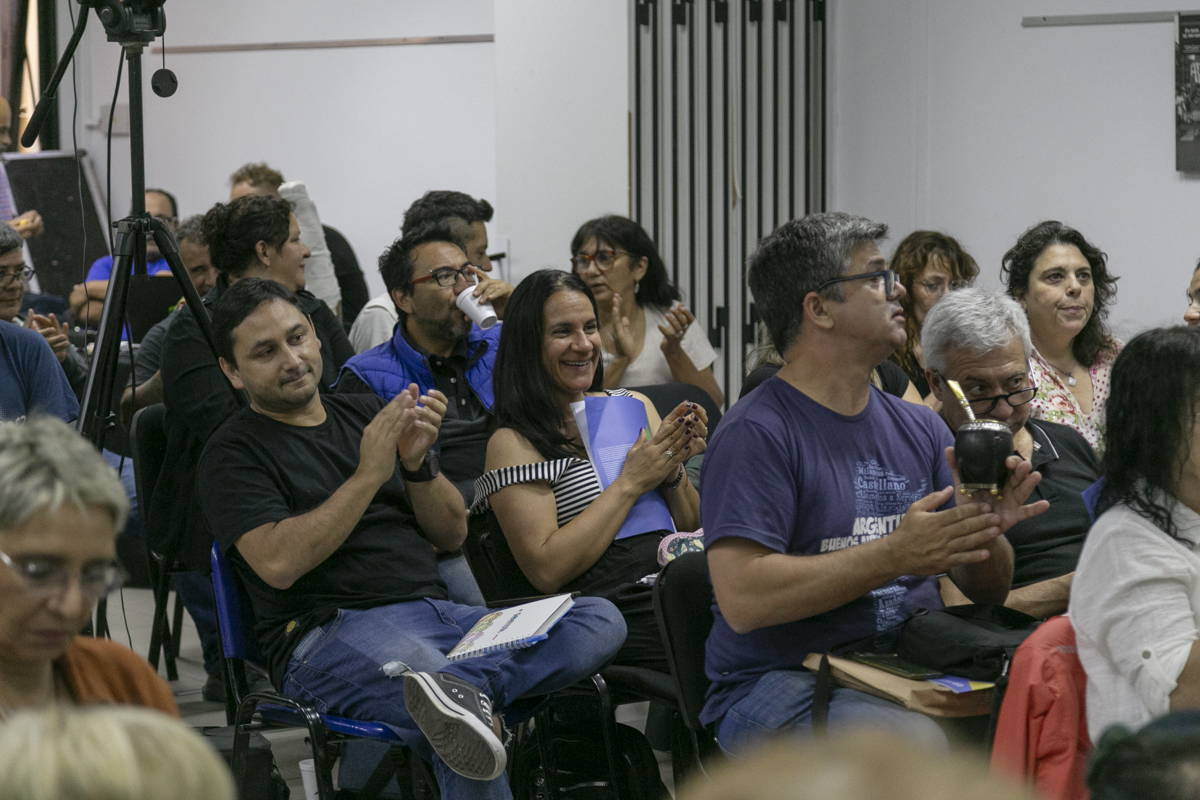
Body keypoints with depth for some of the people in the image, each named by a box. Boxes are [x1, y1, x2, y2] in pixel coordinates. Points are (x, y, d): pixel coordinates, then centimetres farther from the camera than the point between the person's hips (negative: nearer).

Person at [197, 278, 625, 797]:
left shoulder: (366, 413, 21)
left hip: (438, 614, 7)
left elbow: (452, 535, 18)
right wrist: (368, 475, -13)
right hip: (332, 633, -7)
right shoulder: (234, 454, 4)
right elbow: (278, 563, -14)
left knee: (600, 619, -24)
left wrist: (418, 463, -2)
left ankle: (464, 688, -40)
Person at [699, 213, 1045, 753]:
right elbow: (743, 599, -19)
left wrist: (987, 529, -7)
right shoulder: (755, 434, -8)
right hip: (784, 683, -6)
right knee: (920, 745, -36)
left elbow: (988, 592, 16)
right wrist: (896, 554, -21)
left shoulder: (920, 428, 15)